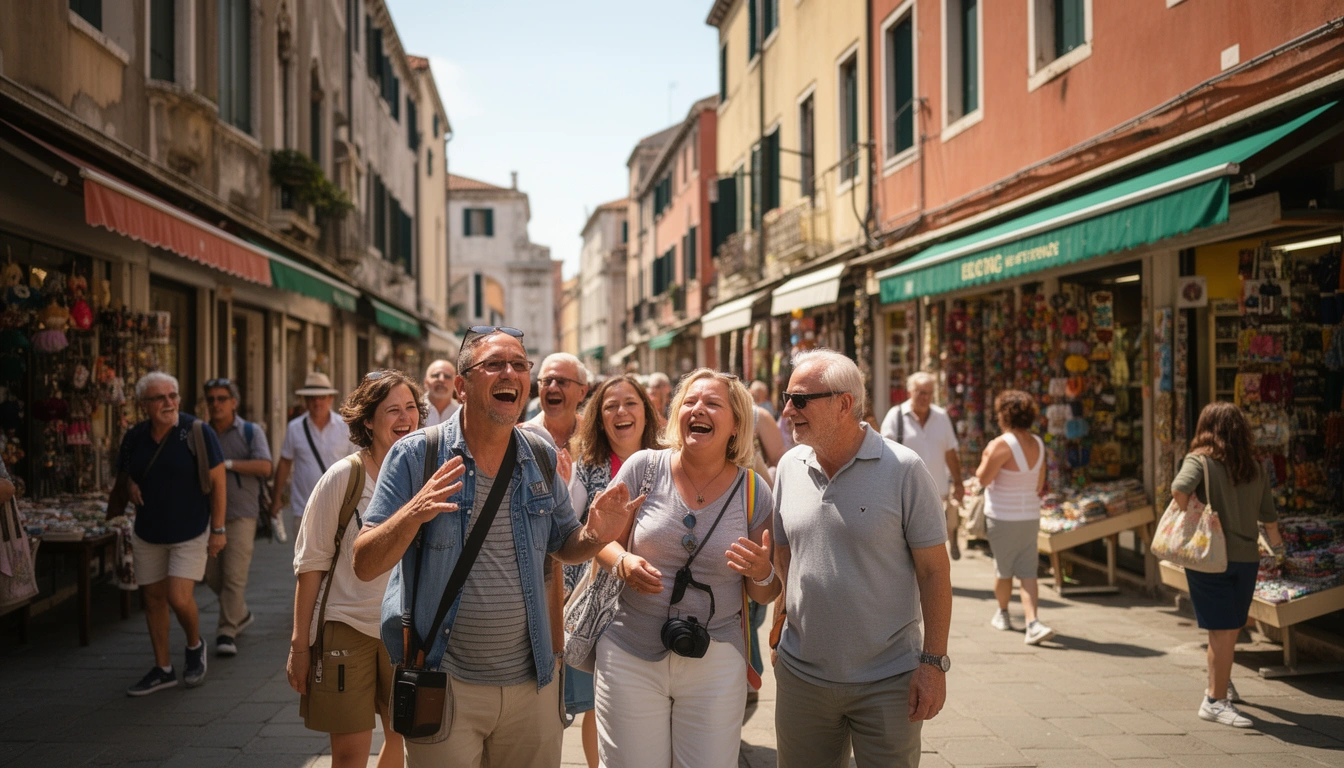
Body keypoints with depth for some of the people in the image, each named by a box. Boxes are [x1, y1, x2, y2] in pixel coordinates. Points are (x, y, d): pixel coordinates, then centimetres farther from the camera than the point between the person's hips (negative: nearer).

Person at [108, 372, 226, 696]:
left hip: (191, 533, -5)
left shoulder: (197, 432, -13)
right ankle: (162, 669, 22)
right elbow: (124, 476, 18)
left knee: (179, 597, -13)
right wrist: (129, 485, -6)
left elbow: (217, 481, -9)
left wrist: (218, 529, -11)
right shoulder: (135, 437, 1)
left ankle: (195, 646, 18)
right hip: (148, 534, 5)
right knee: (153, 597, 9)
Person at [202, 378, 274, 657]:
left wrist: (227, 463, -18)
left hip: (240, 515, -4)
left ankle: (226, 633, -3)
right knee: (212, 574, 10)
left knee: (234, 576, -9)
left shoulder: (251, 432, -1)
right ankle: (241, 614, 33)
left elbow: (264, 467, -14)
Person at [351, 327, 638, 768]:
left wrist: (595, 537, -8)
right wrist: (413, 514, -29)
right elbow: (365, 565, -9)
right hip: (444, 684, -3)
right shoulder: (416, 457, -7)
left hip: (532, 682, 4)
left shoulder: (542, 460, 4)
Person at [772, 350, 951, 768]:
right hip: (801, 676, 4)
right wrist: (778, 634, 7)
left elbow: (934, 570, -8)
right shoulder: (790, 467, 3)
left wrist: (934, 662, -10)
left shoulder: (904, 470, -10)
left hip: (888, 683, -4)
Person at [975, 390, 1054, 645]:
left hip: (1003, 517, -5)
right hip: (1030, 516, 5)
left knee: (1003, 569, 12)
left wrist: (984, 459, 2)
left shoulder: (1001, 444, -17)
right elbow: (1039, 485, 12)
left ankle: (1002, 614, 30)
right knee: (1027, 572, 2)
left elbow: (984, 479, -15)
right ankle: (1033, 622, -11)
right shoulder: (1037, 444, 5)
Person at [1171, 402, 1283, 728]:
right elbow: (1269, 515, 11)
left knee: (1224, 629, 3)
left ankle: (1218, 692, 19)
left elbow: (1180, 487, -26)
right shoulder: (1254, 468, 6)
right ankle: (1216, 698, 14)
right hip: (1246, 556, 3)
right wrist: (1277, 545, 29)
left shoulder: (1199, 460, -5)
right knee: (1227, 629, 11)